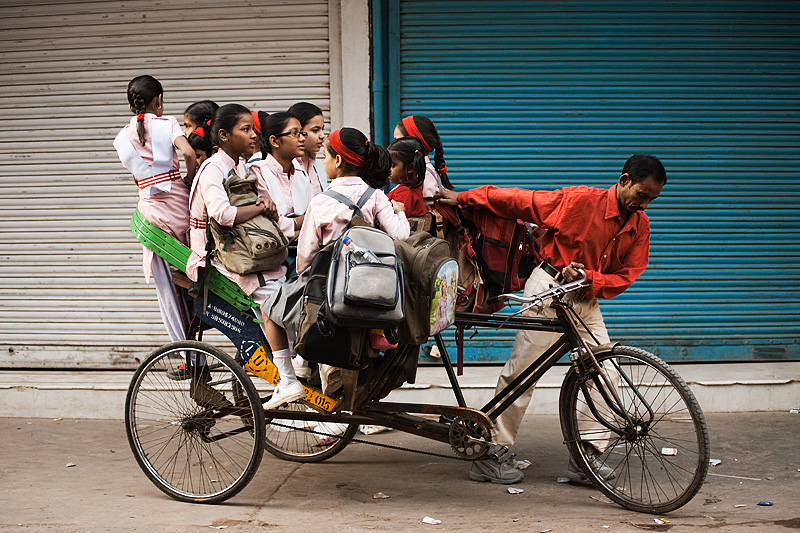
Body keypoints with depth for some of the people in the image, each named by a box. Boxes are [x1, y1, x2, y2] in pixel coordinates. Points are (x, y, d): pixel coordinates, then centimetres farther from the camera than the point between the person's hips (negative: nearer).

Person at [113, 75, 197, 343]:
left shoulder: (124, 136, 10)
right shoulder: (167, 124, -1)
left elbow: (137, 179, 13)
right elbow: (189, 153, -17)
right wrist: (189, 182, -2)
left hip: (151, 211, 2)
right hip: (178, 204, -2)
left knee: (167, 286, 6)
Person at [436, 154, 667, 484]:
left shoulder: (640, 226, 1)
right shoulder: (580, 200, -16)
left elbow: (626, 275, 1)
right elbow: (519, 200, -12)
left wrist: (588, 278, -20)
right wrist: (463, 198, -11)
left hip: (585, 299, 6)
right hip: (549, 289, -6)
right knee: (522, 370, -5)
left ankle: (586, 455, 2)